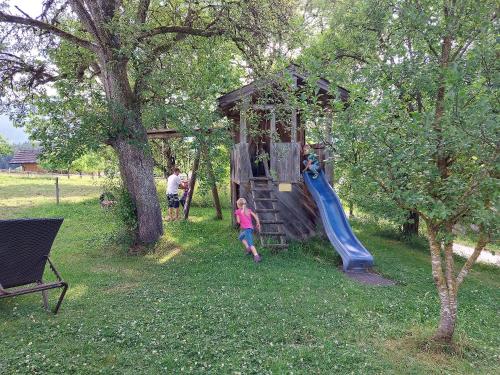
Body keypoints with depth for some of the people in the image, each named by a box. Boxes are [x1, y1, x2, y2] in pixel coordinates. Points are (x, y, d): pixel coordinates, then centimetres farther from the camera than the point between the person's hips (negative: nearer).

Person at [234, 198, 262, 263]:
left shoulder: (238, 211, 3)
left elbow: (238, 221, 1)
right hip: (251, 228, 7)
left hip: (246, 229, -7)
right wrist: (258, 223, 9)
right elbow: (255, 216, 7)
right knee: (240, 237, 28)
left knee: (250, 243, -14)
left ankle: (256, 256, -28)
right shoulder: (248, 210, 16)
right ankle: (248, 248, 16)